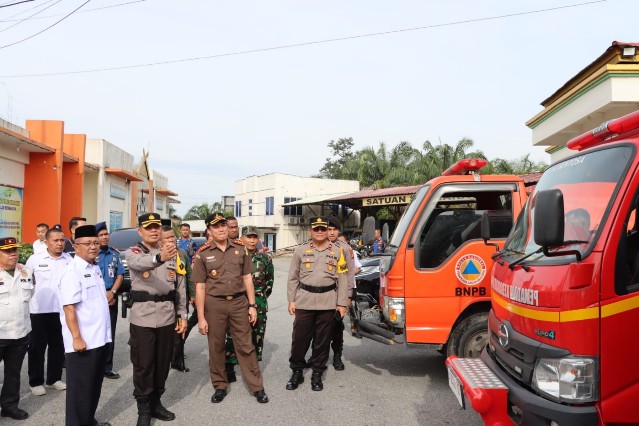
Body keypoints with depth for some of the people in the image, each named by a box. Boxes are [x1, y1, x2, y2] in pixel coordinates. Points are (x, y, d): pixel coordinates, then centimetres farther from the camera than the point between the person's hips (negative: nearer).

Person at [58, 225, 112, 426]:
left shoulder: (95, 269, 12)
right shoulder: (73, 272, -15)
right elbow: (69, 307, -20)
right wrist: (77, 338, -23)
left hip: (100, 339, 9)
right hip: (83, 342, -9)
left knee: (94, 385, 19)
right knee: (80, 388, 3)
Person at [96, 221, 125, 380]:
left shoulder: (115, 254, 8)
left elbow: (120, 275, 7)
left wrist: (112, 292, -7)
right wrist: (103, 294, -8)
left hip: (111, 298, 4)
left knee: (110, 334, 7)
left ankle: (107, 368, 15)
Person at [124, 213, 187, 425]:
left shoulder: (171, 252, 10)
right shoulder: (132, 252, -4)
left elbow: (180, 286, 12)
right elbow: (139, 263, -30)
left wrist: (182, 314, 7)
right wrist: (159, 258, -52)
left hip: (167, 316, 4)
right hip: (143, 317, -4)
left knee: (163, 362, 13)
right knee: (143, 364, 4)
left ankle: (156, 403, 30)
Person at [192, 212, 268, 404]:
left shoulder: (240, 250, 5)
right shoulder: (203, 255, -2)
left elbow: (247, 278, 8)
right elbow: (200, 287, -3)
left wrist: (252, 305, 3)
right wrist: (201, 317, -6)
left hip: (239, 302, 1)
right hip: (214, 304, -1)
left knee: (245, 346, 5)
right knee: (216, 347, 10)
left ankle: (257, 387, 13)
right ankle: (220, 386, 27)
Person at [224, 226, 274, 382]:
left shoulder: (265, 258, 3)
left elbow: (270, 280, 11)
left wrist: (262, 297, 10)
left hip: (259, 304, 2)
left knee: (257, 336, 8)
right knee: (233, 336, -1)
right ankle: (229, 369, 11)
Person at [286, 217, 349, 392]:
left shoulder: (337, 252, 5)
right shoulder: (301, 250, 5)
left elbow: (342, 280, 4)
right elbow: (293, 277, 7)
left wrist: (342, 304, 0)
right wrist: (291, 300, 2)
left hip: (328, 302, 0)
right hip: (304, 301, 0)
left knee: (323, 340, 7)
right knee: (300, 338, 3)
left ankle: (317, 374, 22)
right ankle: (297, 371, 20)